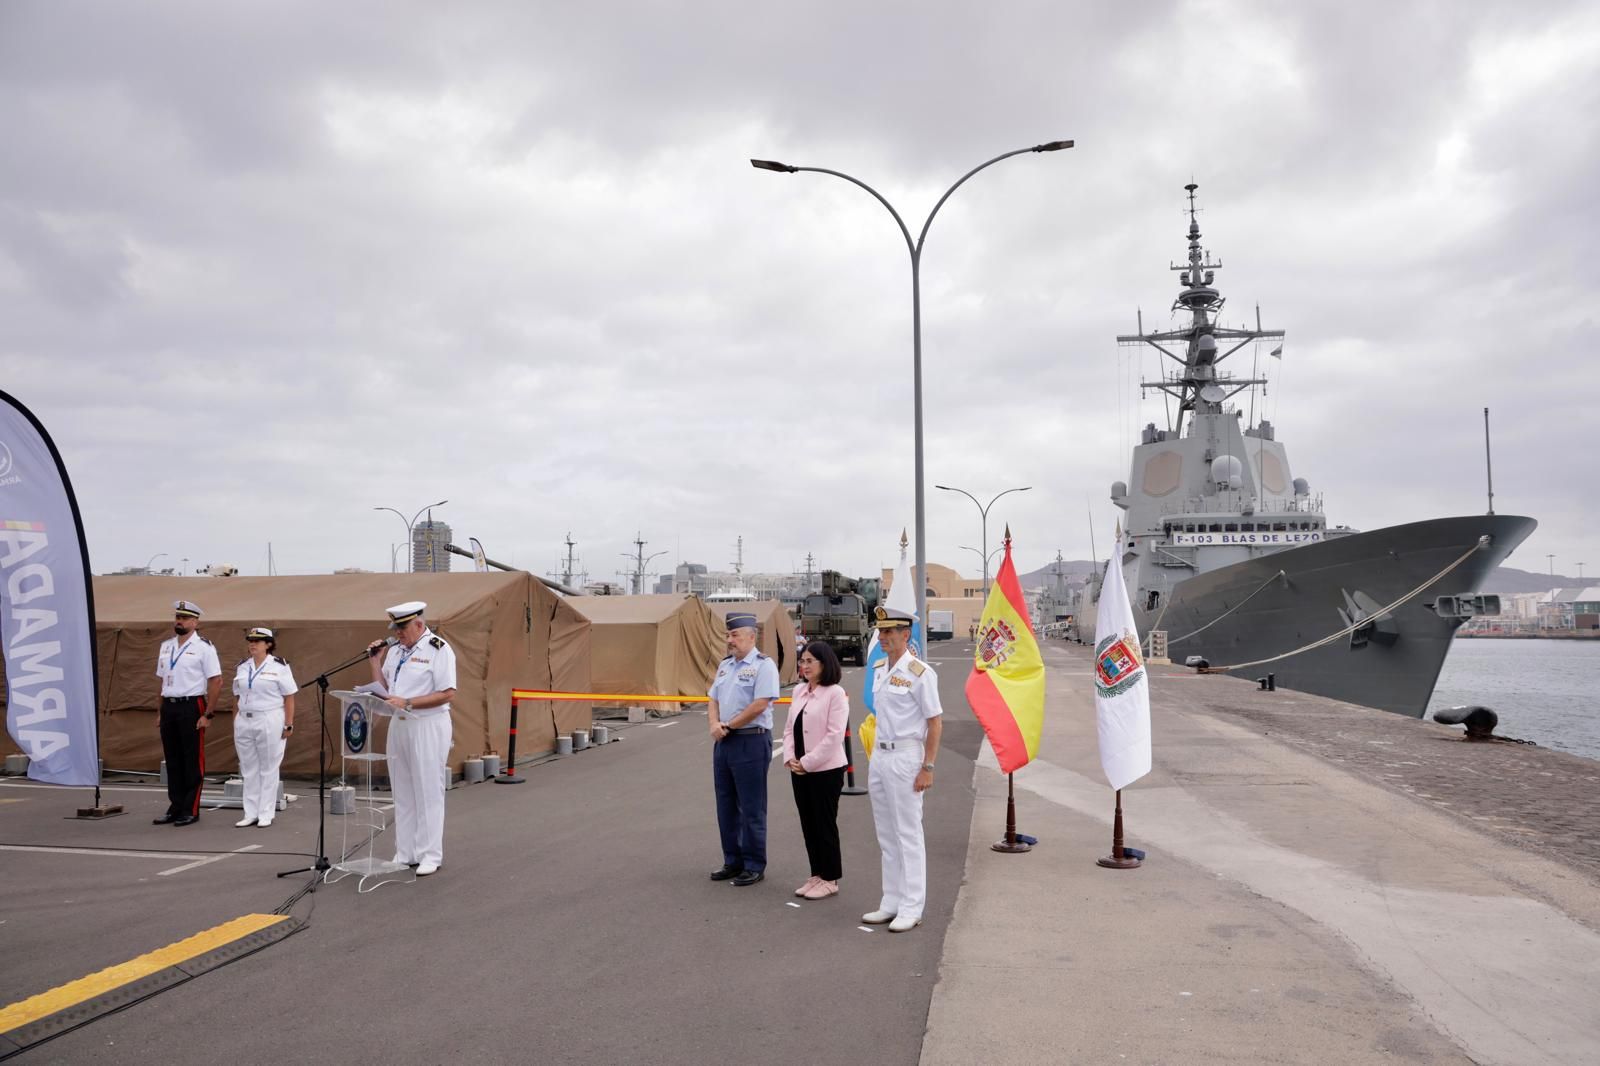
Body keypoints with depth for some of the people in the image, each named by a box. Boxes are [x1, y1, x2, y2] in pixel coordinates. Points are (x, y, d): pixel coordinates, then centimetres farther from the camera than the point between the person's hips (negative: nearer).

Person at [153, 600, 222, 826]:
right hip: (168, 706, 6)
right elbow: (163, 680, 18)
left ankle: (191, 811, 6)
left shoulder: (203, 647, -7)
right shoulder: (166, 646, 13)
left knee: (193, 761, -1)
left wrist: (208, 714, -13)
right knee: (172, 760, 11)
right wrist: (161, 712, 14)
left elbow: (216, 681, -10)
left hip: (191, 707, -6)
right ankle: (175, 808, 19)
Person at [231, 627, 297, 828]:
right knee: (249, 770, 9)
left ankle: (266, 814, 8)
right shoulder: (242, 667, 10)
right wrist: (235, 724, 9)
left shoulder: (279, 666, -5)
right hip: (244, 722, 5)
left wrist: (289, 725, -11)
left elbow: (289, 698, -6)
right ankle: (250, 813, 16)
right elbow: (238, 698, 14)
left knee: (268, 770, 2)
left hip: (270, 722, -5)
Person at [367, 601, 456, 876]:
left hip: (428, 726, -7)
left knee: (428, 792, -2)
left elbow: (446, 694, -17)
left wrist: (406, 703, -22)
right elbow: (384, 688, 16)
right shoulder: (394, 650, 12)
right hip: (398, 725, 7)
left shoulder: (438, 649, -11)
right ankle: (405, 854, 20)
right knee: (402, 792, 11)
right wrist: (375, 660, 3)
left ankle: (430, 855, 5)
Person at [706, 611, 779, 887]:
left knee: (751, 808, 0)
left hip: (751, 742, -8)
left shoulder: (763, 665, -11)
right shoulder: (725, 665, 14)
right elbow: (714, 701, 16)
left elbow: (759, 704, -19)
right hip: (723, 741, 8)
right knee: (726, 805, 14)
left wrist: (728, 726, -12)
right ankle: (733, 862, 25)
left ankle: (754, 866, 9)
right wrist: (714, 724, -4)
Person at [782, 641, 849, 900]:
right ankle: (817, 875, 24)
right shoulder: (799, 690, 10)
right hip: (800, 770, 7)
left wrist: (808, 762, -17)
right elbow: (789, 727, 12)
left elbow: (834, 735, -17)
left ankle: (830, 879, 13)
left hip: (826, 770, -7)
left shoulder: (835, 693, -11)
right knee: (808, 824, 12)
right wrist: (790, 758, -3)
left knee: (825, 825, 2)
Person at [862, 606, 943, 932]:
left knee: (908, 835, -1)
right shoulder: (880, 671, 11)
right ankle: (891, 904, 23)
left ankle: (911, 909, 7)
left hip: (905, 757, -8)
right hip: (879, 756, 8)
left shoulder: (919, 673, -12)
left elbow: (935, 723, -12)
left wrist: (927, 768, -16)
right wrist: (874, 760, 17)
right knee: (886, 836, 13)